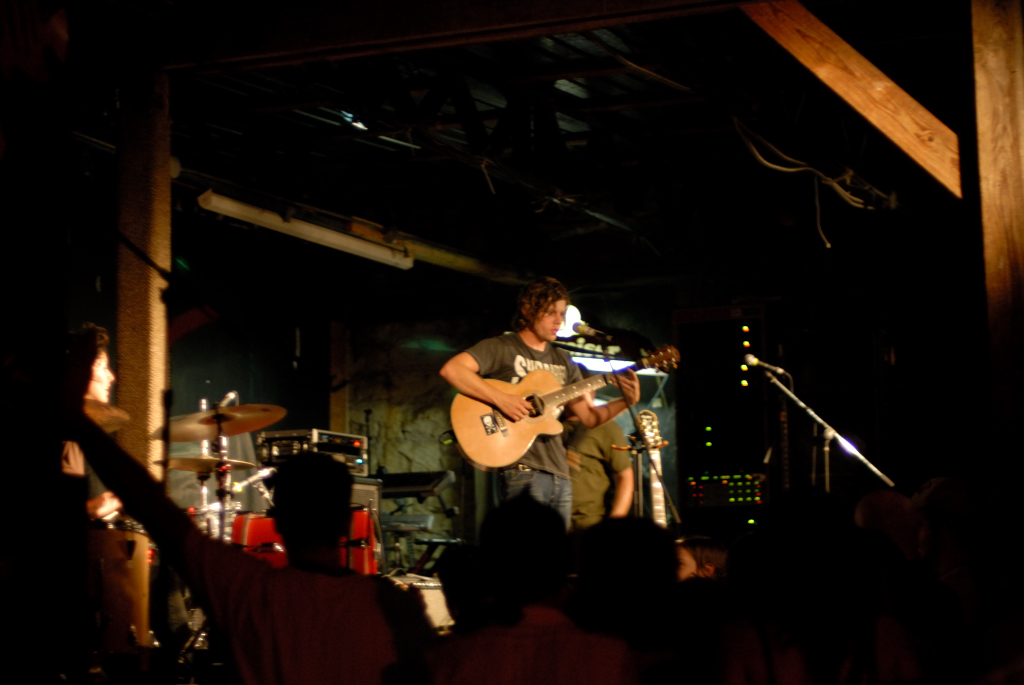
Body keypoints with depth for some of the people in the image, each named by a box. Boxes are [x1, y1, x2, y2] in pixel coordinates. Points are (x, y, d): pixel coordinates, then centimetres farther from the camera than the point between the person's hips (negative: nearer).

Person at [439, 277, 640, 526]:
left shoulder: (563, 362, 19)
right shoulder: (501, 348, -1)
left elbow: (589, 417, 17)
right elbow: (451, 369, -17)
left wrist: (627, 402, 0)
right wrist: (500, 398, -22)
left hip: (559, 474, 7)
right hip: (522, 470, -7)